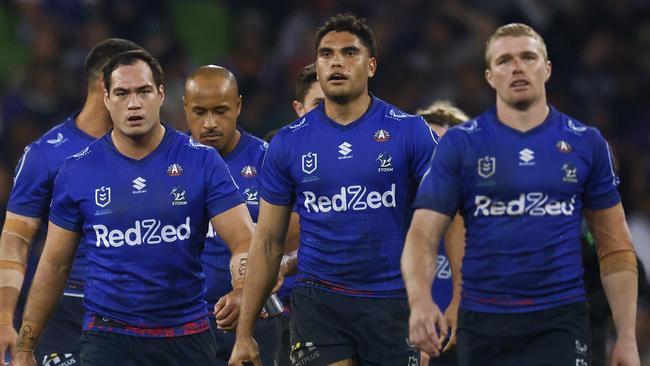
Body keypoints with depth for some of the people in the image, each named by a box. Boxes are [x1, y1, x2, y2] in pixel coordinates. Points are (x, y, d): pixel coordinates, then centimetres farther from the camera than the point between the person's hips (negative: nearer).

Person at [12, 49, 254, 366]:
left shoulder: (202, 161, -2)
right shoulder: (76, 170, 1)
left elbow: (244, 242, -7)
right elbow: (54, 265, 7)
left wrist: (240, 296, -28)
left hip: (187, 337, 0)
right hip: (108, 337, 0)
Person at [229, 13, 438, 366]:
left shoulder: (410, 132, -2)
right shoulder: (288, 143, 4)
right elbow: (268, 243, 8)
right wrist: (244, 333, 4)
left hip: (393, 301, -1)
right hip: (318, 302, 1)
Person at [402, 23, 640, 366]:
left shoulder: (587, 143, 5)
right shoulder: (459, 144, 2)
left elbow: (615, 247, 9)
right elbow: (423, 234, -4)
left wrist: (626, 336, 1)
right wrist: (420, 299, -25)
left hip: (560, 322, 0)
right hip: (482, 322, 0)